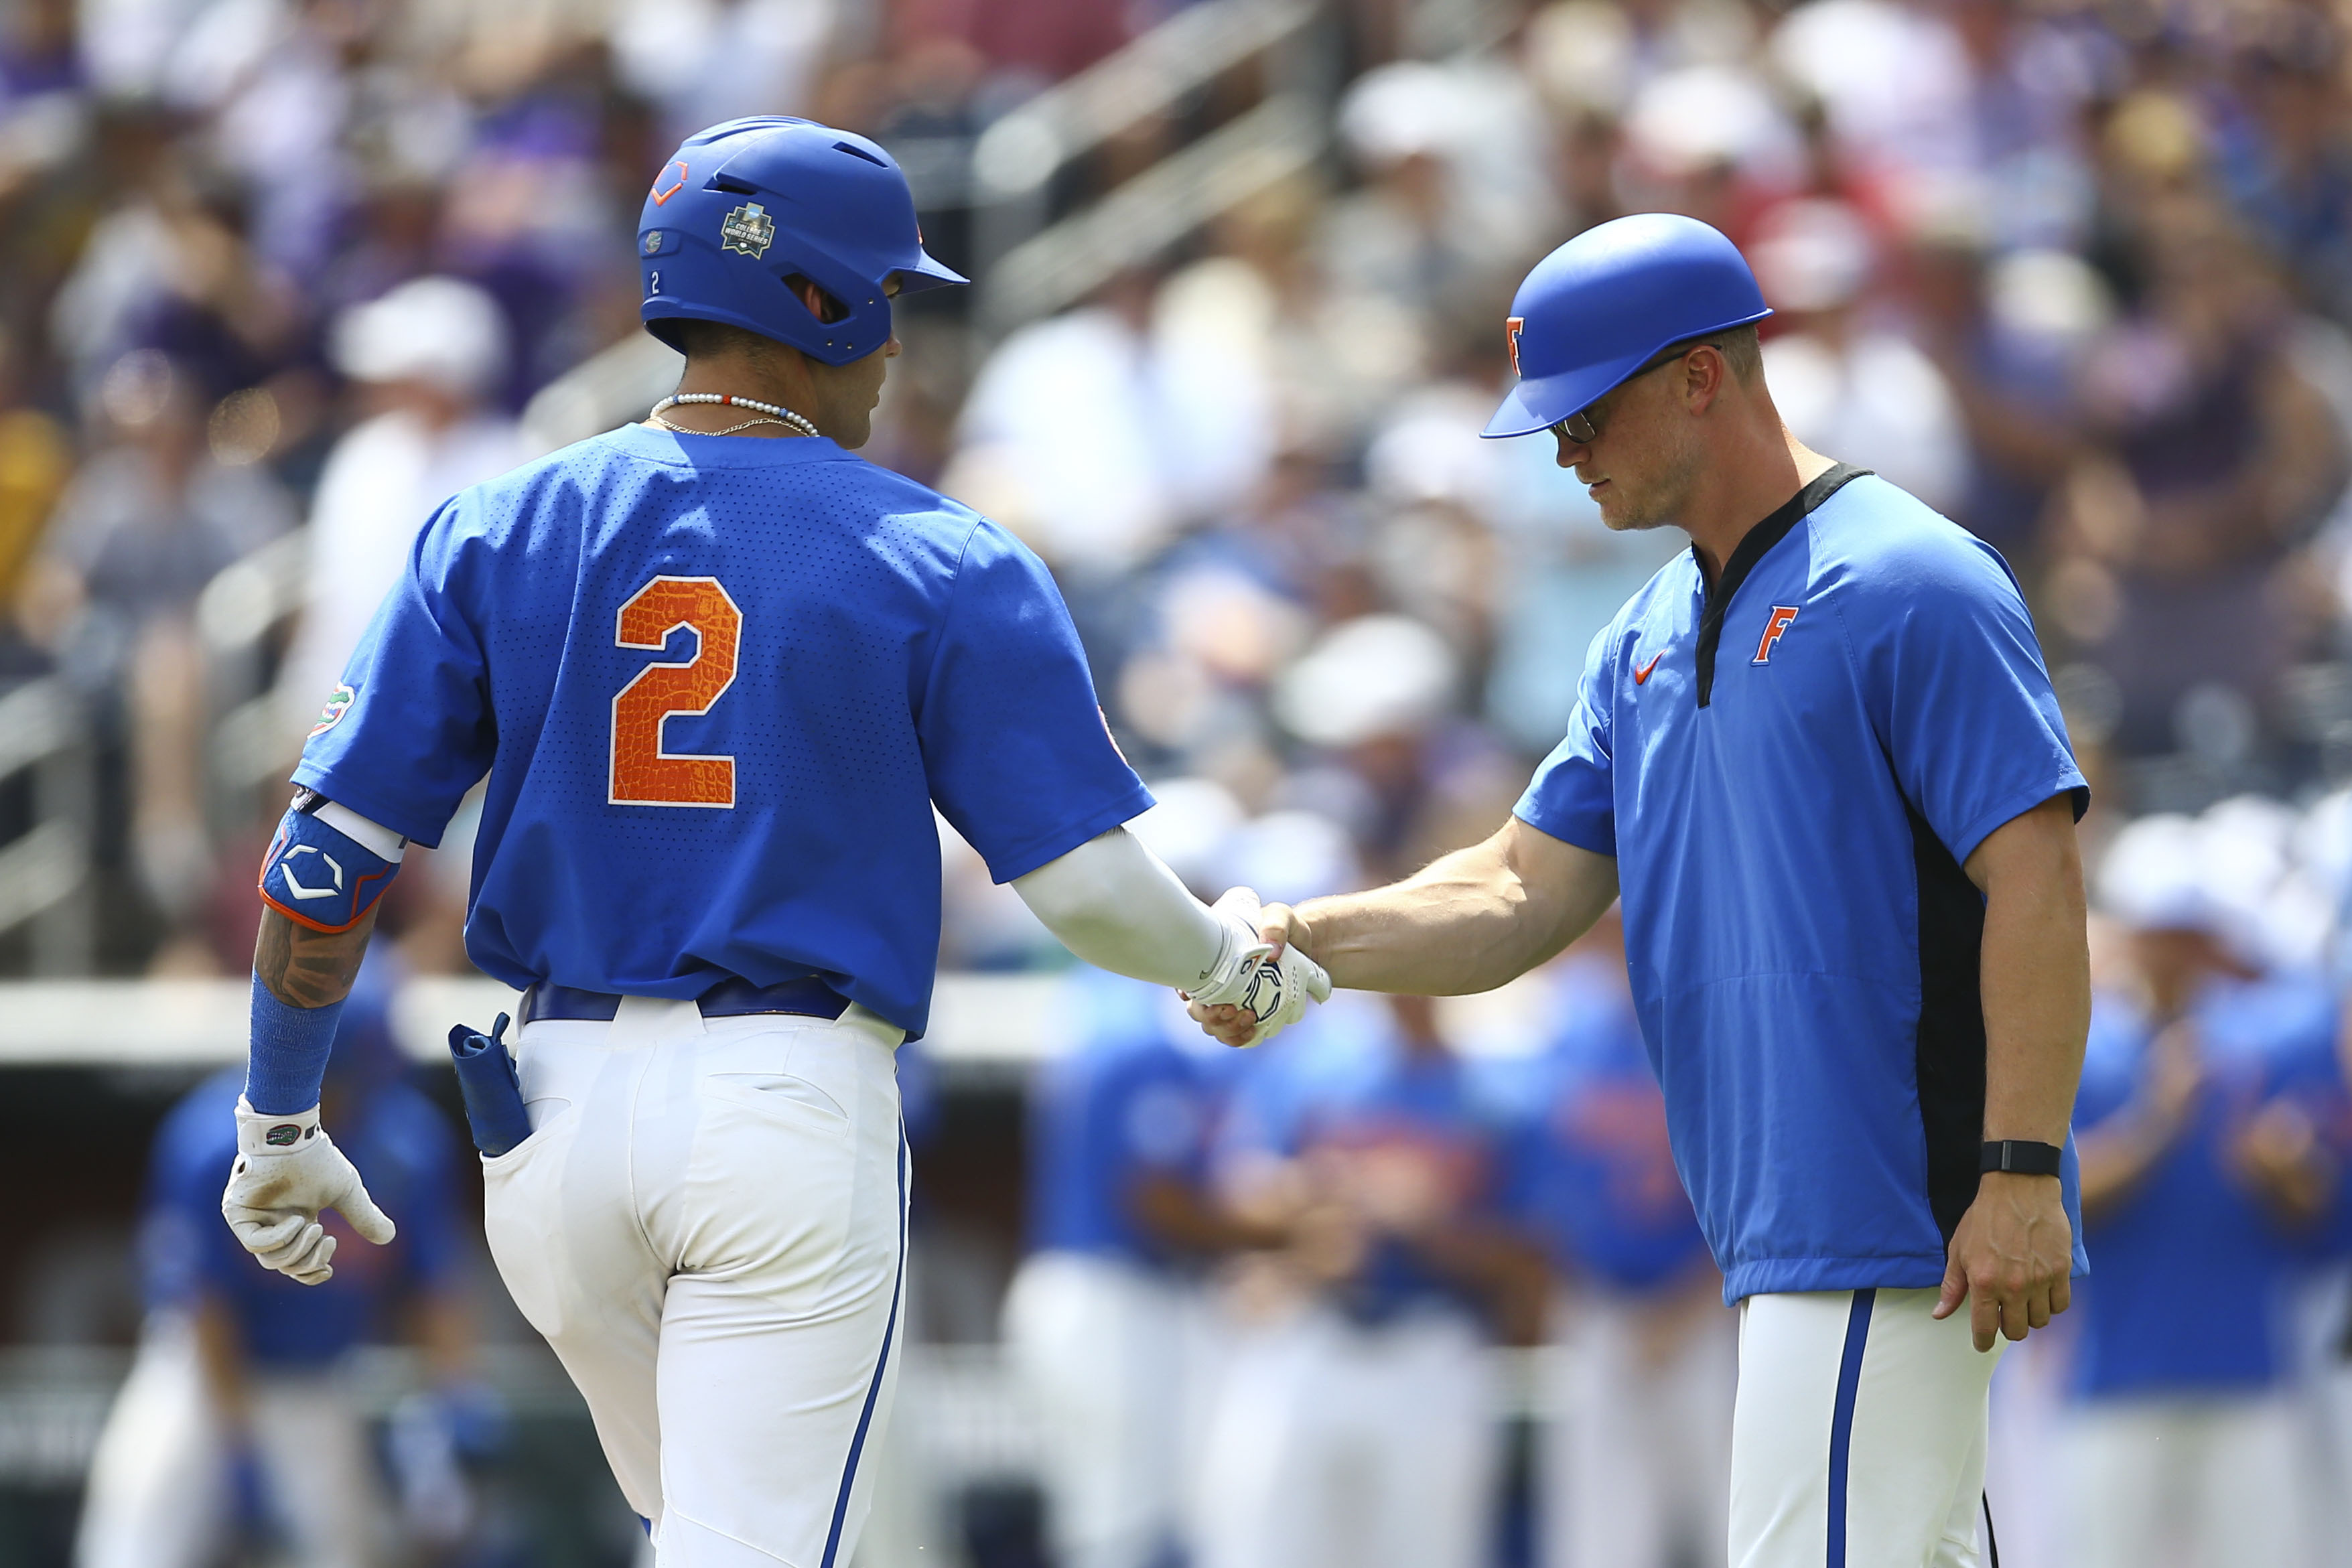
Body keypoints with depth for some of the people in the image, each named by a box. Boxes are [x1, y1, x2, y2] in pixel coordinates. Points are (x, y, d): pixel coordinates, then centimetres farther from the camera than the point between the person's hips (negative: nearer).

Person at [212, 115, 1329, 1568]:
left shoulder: (492, 535, 5)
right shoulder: (940, 565, -3)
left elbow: (328, 859, 1)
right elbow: (1089, 884, -6)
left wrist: (278, 1125, 12)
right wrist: (1231, 959, 16)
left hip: (558, 1112, 4)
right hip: (796, 1107, -4)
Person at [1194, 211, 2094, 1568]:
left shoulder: (1907, 587, -11)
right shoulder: (1651, 640, 18)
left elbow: (2036, 879, -16)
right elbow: (1527, 891, 16)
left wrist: (2023, 1175, -22)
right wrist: (1302, 942, -1)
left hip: (1898, 1213, -9)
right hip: (1785, 1230, 9)